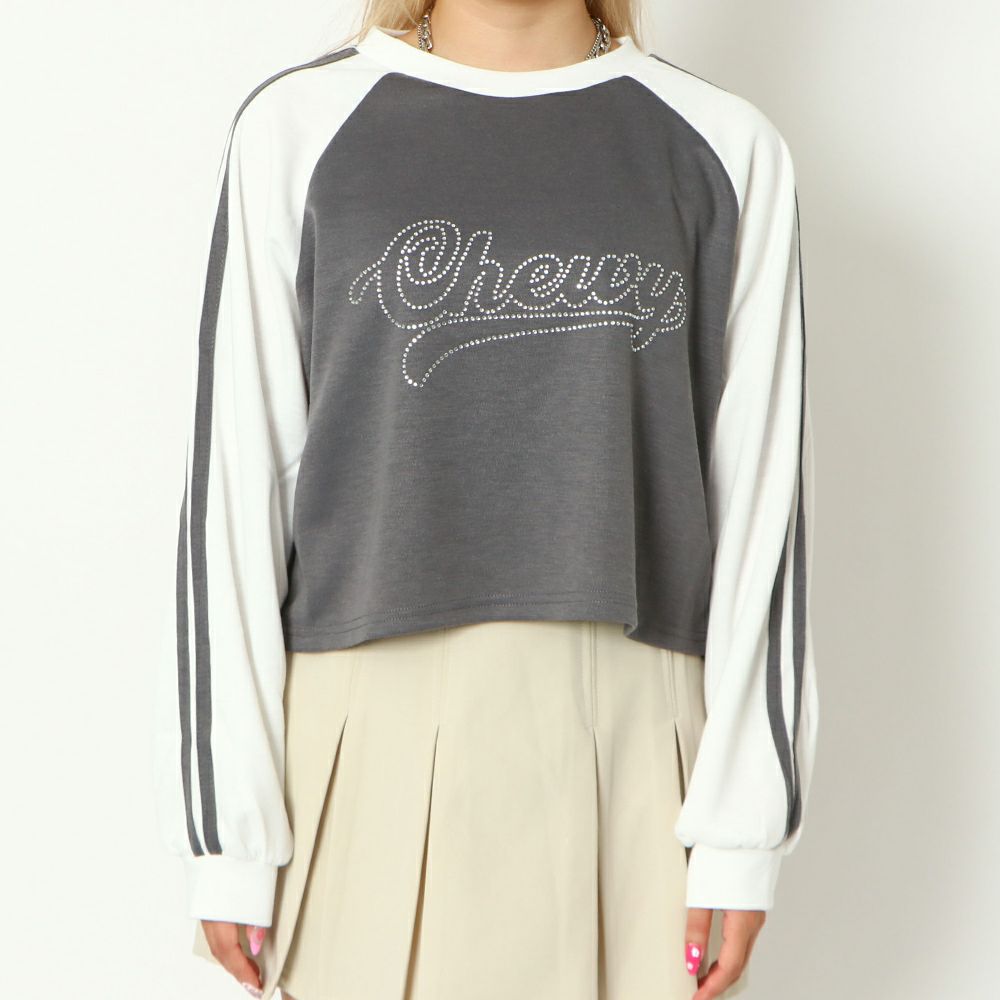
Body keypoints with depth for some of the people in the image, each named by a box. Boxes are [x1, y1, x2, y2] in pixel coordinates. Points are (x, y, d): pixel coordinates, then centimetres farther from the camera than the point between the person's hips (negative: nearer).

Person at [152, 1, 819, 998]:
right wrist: (227, 824, -1)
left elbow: (760, 502, 4)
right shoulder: (297, 127, 4)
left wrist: (743, 820, -1)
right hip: (366, 731, 0)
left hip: (627, 731, 1)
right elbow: (232, 484, 2)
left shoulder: (725, 148, 5)